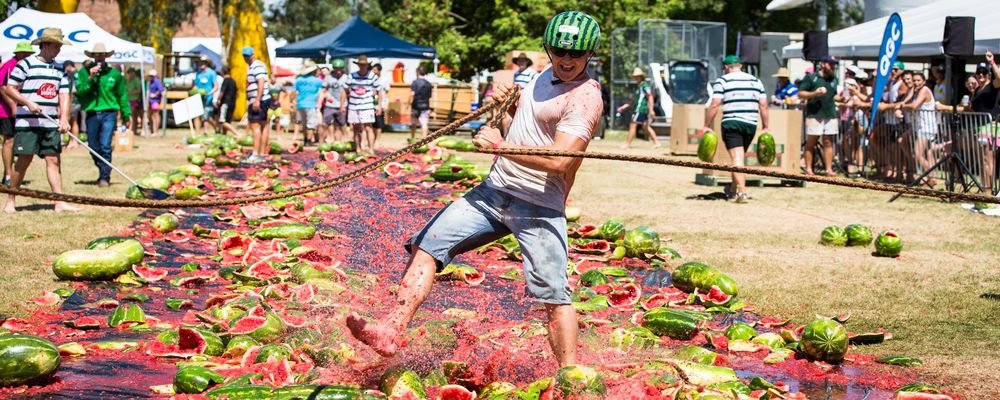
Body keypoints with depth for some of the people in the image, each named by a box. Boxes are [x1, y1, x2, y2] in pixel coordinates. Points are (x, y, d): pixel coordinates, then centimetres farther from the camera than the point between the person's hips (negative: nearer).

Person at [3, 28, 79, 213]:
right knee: (24, 160, -3)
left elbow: (64, 95, 8)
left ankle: (59, 202, -2)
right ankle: (10, 201, 8)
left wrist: (64, 118, -6)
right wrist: (28, 103, -15)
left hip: (51, 124, 5)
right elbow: (8, 88, -4)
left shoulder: (59, 69, 12)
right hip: (27, 123, -5)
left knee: (53, 160, 0)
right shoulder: (26, 64, -4)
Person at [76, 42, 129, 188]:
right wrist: (90, 78, -16)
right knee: (93, 147, 9)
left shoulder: (114, 74, 6)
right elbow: (79, 90, -5)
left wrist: (126, 116, 12)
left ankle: (105, 177, -4)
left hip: (109, 113, -2)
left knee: (105, 146, -11)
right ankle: (103, 172, 30)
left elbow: (122, 96, 12)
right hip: (92, 114, 2)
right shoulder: (84, 72, 6)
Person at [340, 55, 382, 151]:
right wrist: (342, 105, 9)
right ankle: (358, 150, 21)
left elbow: (379, 91, 3)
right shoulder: (352, 76, 3)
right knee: (356, 129, 11)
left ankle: (371, 150, -12)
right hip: (353, 106, 3)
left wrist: (379, 105, -1)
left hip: (367, 106, -3)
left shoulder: (372, 76, -3)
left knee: (368, 128, -10)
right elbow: (345, 91, 10)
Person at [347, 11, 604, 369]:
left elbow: (559, 160, -25)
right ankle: (389, 332, -8)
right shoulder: (545, 77, 15)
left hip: (539, 207, -8)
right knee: (426, 245, -2)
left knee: (553, 295, -11)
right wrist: (503, 104, 7)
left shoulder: (585, 97, -13)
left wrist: (500, 145, -23)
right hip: (495, 191, 8)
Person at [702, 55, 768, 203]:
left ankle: (742, 191, -22)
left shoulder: (722, 81, 1)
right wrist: (765, 128, 14)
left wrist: (707, 126, -3)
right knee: (739, 157, 20)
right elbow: (763, 106, 10)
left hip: (731, 123, -5)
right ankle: (733, 188, 32)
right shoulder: (756, 81, 14)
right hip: (751, 124, 5)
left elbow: (714, 105, -7)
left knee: (737, 158, -9)